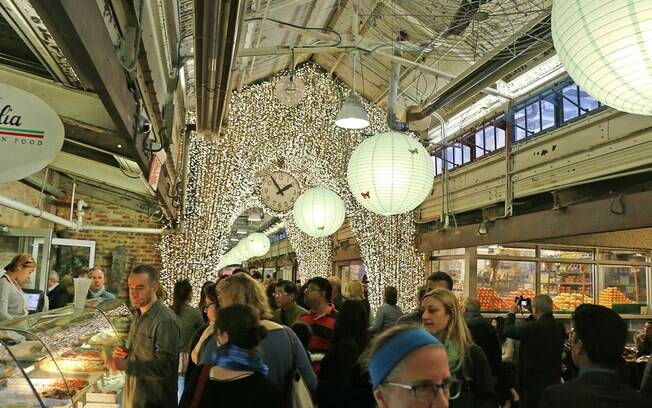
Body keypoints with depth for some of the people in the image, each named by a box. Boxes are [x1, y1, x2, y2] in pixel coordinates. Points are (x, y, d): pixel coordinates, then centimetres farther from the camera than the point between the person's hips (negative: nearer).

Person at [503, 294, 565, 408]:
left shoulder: (533, 327, -24)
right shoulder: (560, 327, -2)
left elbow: (507, 330, -11)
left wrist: (512, 313, 4)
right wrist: (533, 317, 17)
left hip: (532, 384, -7)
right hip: (554, 382, 7)